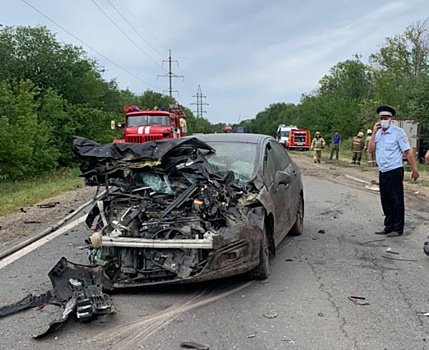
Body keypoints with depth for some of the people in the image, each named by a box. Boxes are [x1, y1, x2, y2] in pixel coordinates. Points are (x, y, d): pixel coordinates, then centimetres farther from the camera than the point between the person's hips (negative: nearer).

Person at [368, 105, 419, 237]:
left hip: (394, 171, -6)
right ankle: (388, 227, 26)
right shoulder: (378, 133, 8)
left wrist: (414, 169, -11)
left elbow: (407, 152, -10)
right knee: (386, 201, 14)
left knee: (397, 201, 1)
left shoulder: (398, 132, -10)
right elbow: (370, 150, -1)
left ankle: (398, 229, 10)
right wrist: (374, 133, -8)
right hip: (382, 172, 6)